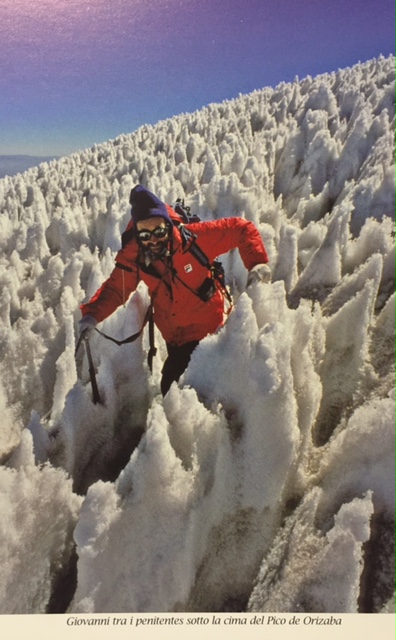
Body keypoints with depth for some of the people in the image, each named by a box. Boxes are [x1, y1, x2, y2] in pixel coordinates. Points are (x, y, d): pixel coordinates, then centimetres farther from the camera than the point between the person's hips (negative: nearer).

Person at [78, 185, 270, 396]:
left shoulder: (194, 238, -25)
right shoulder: (132, 257, -14)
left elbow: (240, 229, -17)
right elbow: (116, 288, -1)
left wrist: (257, 263, -30)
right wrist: (92, 314, -17)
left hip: (208, 327, -4)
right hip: (175, 336, 5)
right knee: (170, 387, 23)